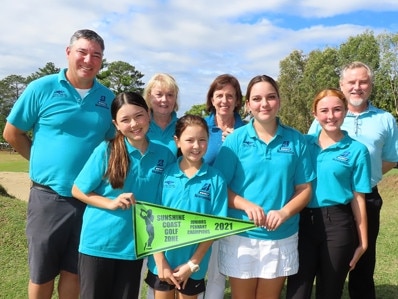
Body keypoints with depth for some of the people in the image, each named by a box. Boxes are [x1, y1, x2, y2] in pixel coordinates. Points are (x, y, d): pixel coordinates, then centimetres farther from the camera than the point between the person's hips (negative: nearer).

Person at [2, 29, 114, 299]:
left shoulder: (108, 99, 3)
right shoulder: (42, 88, -5)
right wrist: (44, 162, 2)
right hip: (49, 196, -2)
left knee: (74, 271, 15)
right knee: (41, 273, 13)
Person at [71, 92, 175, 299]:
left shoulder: (164, 154, -4)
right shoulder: (106, 150, -11)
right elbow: (78, 191, -6)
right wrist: (111, 203, -19)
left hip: (134, 245, 2)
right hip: (98, 242, -2)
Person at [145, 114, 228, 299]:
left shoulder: (215, 179, -9)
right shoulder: (166, 174, -7)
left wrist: (193, 263, -10)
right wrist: (160, 261, -8)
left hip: (193, 263, -1)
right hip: (162, 261, 1)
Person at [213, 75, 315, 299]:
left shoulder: (296, 140, -1)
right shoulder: (236, 139, -5)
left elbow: (304, 189, 1)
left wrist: (284, 212, -17)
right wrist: (246, 205, -21)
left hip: (282, 237, 1)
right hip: (241, 235, -1)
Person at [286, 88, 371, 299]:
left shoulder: (356, 150, -2)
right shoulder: (304, 143, 4)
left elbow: (358, 198, -1)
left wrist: (362, 241, 2)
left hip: (337, 225, -1)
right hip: (303, 223, 2)